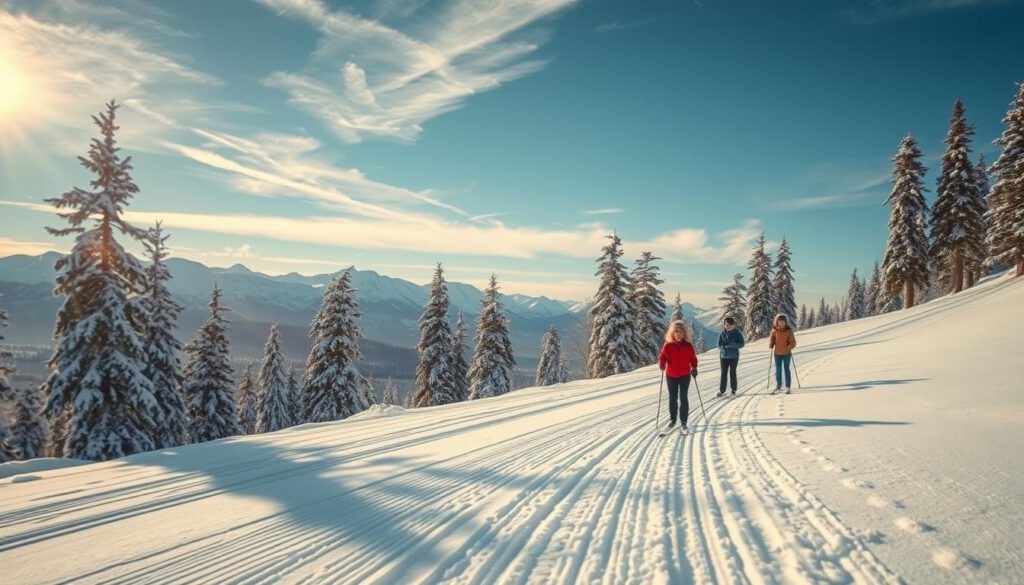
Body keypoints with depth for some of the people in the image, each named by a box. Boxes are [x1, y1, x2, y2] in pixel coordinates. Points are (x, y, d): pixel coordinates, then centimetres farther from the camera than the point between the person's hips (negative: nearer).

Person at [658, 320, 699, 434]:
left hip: (685, 375, -1)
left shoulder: (688, 345, -5)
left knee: (683, 398, -2)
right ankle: (672, 420, 29)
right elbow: (663, 357, -3)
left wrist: (694, 368, -14)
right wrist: (661, 364, -23)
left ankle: (683, 422, 6)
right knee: (672, 398, 13)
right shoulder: (668, 345, -6)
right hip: (671, 376, 1)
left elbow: (693, 358, 2)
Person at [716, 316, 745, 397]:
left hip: (734, 356, -2)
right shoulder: (722, 333, 0)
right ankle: (722, 390, 7)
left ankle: (733, 390, 18)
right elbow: (719, 345, 1)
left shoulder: (737, 333, -6)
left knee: (732, 373, 5)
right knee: (723, 373, 2)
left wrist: (731, 344, -20)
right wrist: (725, 346, -20)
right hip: (724, 356, 2)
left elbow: (742, 344, -7)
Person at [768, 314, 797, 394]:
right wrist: (770, 345, -12)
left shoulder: (789, 331, -7)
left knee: (786, 369, 6)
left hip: (787, 353, -2)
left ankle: (788, 387, 15)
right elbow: (771, 339, 7)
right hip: (777, 353, 2)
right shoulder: (774, 331, -2)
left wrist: (789, 347, -25)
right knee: (778, 370, 8)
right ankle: (778, 386, 22)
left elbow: (793, 342, -8)